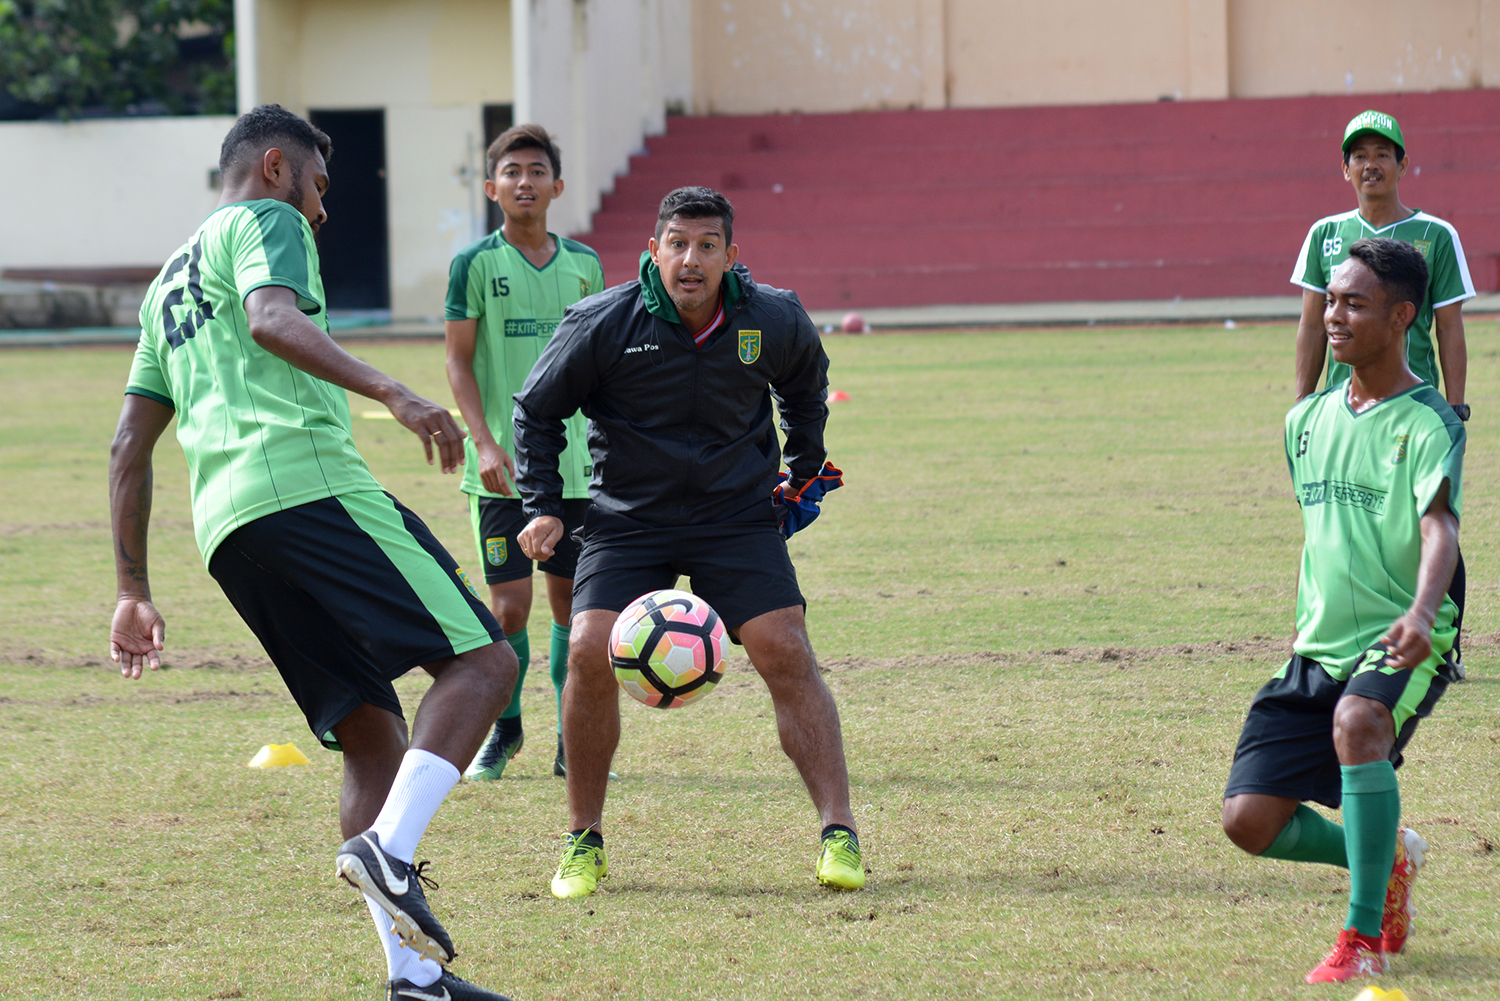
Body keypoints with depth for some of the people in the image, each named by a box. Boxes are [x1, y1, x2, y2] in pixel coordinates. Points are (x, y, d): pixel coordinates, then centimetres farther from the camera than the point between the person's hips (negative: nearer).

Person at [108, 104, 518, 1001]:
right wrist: (393, 394, -25)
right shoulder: (264, 222, 8)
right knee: (483, 658, -11)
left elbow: (130, 447, 30)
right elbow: (273, 320, -15)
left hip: (224, 524, 8)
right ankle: (389, 847, -31)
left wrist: (134, 589, 30)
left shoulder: (171, 281, 32)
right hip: (308, 481, -8)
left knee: (372, 732, 7)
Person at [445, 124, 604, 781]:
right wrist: (485, 443, -14)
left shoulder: (583, 266, 9)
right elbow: (458, 362, -3)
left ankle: (572, 741, 14)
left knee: (572, 603, 4)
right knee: (509, 606, -5)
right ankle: (503, 727, 17)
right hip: (504, 468, -3)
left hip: (576, 465, 3)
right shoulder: (476, 265, -3)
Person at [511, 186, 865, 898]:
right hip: (627, 519, -1)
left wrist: (803, 472, 19)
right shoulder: (603, 325, -12)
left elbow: (806, 386, 19)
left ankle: (840, 835, -9)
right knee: (591, 652, -18)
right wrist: (542, 506, -2)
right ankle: (584, 841, 0)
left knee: (787, 653, -15)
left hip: (739, 517, 1)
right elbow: (536, 410, 3)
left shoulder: (773, 321, -6)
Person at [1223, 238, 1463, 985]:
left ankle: (1365, 938, -29)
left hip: (1401, 644, -6)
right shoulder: (1310, 420, 10)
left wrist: (1422, 613, -45)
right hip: (1320, 648, 6)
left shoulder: (1427, 423, -11)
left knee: (1358, 720, -39)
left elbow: (1439, 528, -27)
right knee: (1250, 821, -6)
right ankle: (1385, 860, 25)